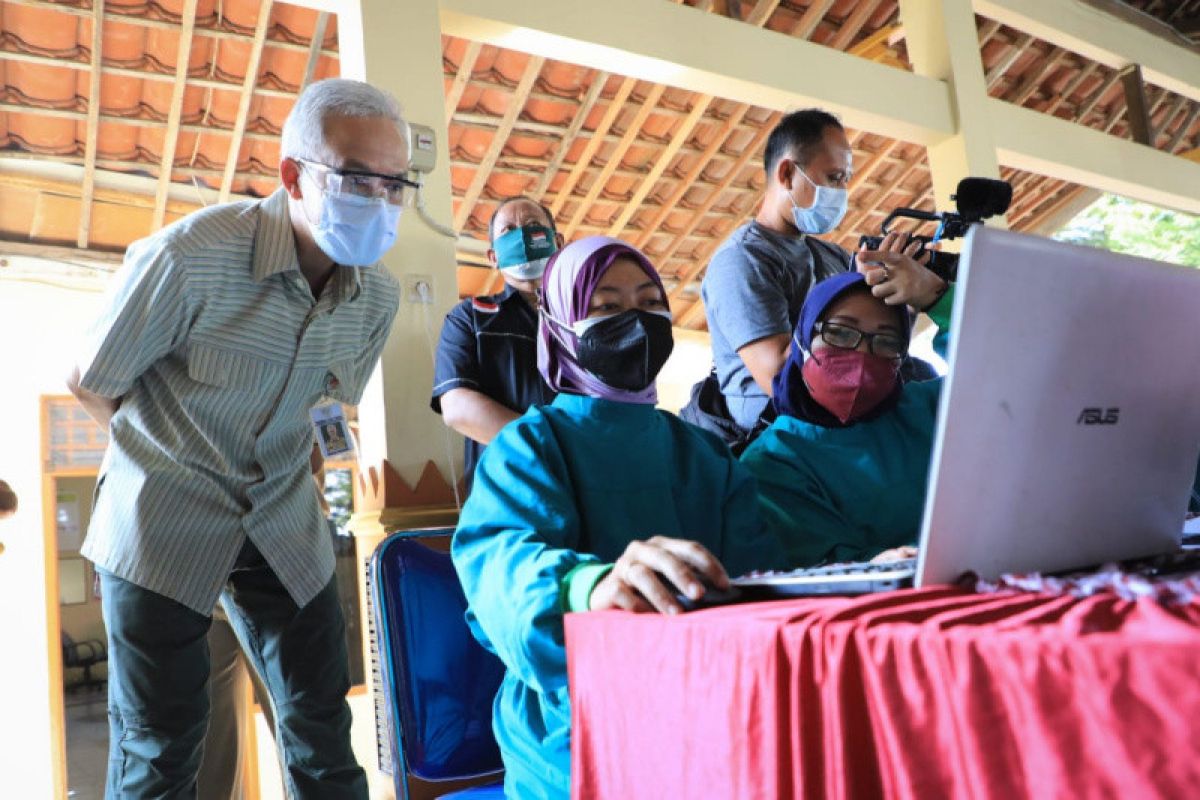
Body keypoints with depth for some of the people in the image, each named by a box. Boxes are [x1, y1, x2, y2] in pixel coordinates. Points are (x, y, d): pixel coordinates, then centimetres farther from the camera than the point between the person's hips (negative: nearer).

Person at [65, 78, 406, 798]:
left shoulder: (379, 294, -7)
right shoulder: (188, 257, -22)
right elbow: (92, 383, -7)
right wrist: (177, 463, 4)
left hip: (285, 523, 4)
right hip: (163, 524, -4)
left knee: (322, 727, 10)